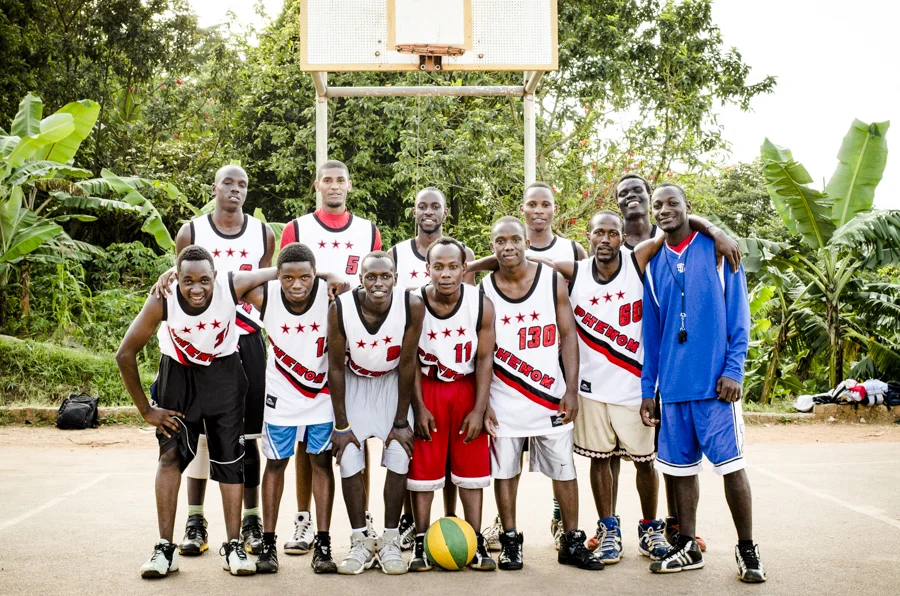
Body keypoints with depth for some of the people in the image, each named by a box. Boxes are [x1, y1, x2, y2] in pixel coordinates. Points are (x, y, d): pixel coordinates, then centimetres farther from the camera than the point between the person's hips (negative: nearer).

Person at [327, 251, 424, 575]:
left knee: (399, 457, -9)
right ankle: (361, 541, 6)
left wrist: (401, 422, -12)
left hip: (393, 381, 0)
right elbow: (336, 367, -14)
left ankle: (390, 540, 5)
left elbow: (407, 364, -16)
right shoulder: (340, 308, -27)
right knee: (348, 460, -7)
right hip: (354, 382, 0)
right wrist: (341, 425, -11)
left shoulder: (412, 305, -26)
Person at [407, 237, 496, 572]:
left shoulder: (481, 305, -13)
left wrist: (479, 410, -10)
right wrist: (419, 408, -8)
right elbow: (411, 360, -7)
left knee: (471, 469, 4)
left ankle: (475, 543, 13)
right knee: (423, 469, 2)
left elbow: (484, 358, -7)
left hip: (467, 388, 1)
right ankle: (421, 543, 12)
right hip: (426, 389, -1)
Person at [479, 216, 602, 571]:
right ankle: (510, 542, 20)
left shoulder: (553, 281, 0)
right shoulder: (484, 290, -1)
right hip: (504, 400, 0)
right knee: (505, 471, 6)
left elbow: (568, 336, 0)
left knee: (564, 471, 6)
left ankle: (572, 544, 17)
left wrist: (571, 391, -7)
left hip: (551, 396, 0)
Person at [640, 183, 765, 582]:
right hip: (673, 385, 4)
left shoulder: (717, 250, 0)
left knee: (730, 464, -2)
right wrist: (647, 389, 11)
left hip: (715, 381, -4)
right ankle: (687, 548, 20)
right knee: (681, 466, 9)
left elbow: (738, 316, -2)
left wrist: (733, 370, -11)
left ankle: (747, 549, 11)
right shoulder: (654, 264, 10)